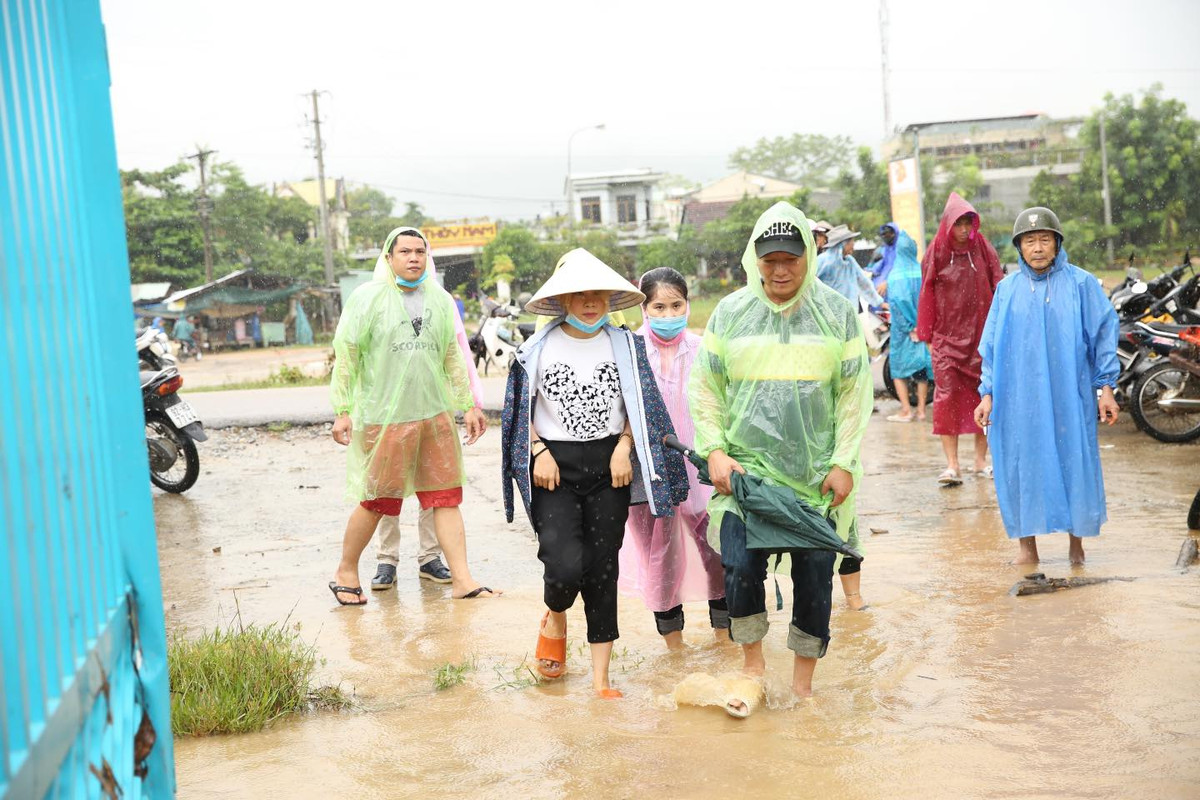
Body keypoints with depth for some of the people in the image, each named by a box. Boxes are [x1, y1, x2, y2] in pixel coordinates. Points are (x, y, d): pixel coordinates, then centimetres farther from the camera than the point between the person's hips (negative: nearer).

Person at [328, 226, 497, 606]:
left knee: (446, 497, 2)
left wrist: (468, 405, 18)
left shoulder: (439, 299, 11)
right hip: (383, 416, -4)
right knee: (376, 501, 3)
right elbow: (345, 354, -3)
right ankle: (345, 573, 21)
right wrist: (342, 411, -8)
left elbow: (453, 358, 19)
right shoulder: (368, 297, -4)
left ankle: (462, 581, 5)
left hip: (436, 414, 4)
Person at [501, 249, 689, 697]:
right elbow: (522, 410, 5)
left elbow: (639, 407, 10)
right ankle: (555, 618, 19)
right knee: (565, 567, -18)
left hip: (609, 467, 2)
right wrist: (539, 452, -7)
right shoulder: (538, 348, 0)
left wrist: (624, 447, -5)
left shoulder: (624, 344, 6)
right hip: (555, 468, -2)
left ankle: (600, 678, 14)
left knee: (603, 571, 4)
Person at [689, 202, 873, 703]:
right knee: (741, 567, -10)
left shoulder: (837, 313, 2)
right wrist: (714, 450, -4)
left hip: (817, 475, 0)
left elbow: (855, 393, 3)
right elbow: (704, 387, 7)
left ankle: (803, 683, 20)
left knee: (815, 577, 3)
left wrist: (844, 463, -4)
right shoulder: (730, 313, 3)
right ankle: (753, 662, 15)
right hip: (744, 469, 0)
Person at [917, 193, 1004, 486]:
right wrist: (926, 335, 4)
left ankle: (981, 459, 17)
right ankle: (952, 464, -8)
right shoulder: (937, 252, 2)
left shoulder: (983, 248, 4)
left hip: (981, 333, 2)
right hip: (947, 336, -1)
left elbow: (999, 286, 3)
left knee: (983, 395, 6)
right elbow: (927, 294, 4)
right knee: (948, 395, -9)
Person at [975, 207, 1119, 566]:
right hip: (1019, 398, 2)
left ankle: (1076, 542, 18)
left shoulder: (1081, 284, 0)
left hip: (1070, 395, -2)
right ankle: (1026, 545, 14)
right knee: (1021, 465, 3)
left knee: (1074, 462, 3)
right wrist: (988, 394, 4)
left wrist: (1106, 389, -3)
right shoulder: (1007, 289, 7)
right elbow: (991, 345, 10)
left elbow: (1104, 334, 1)